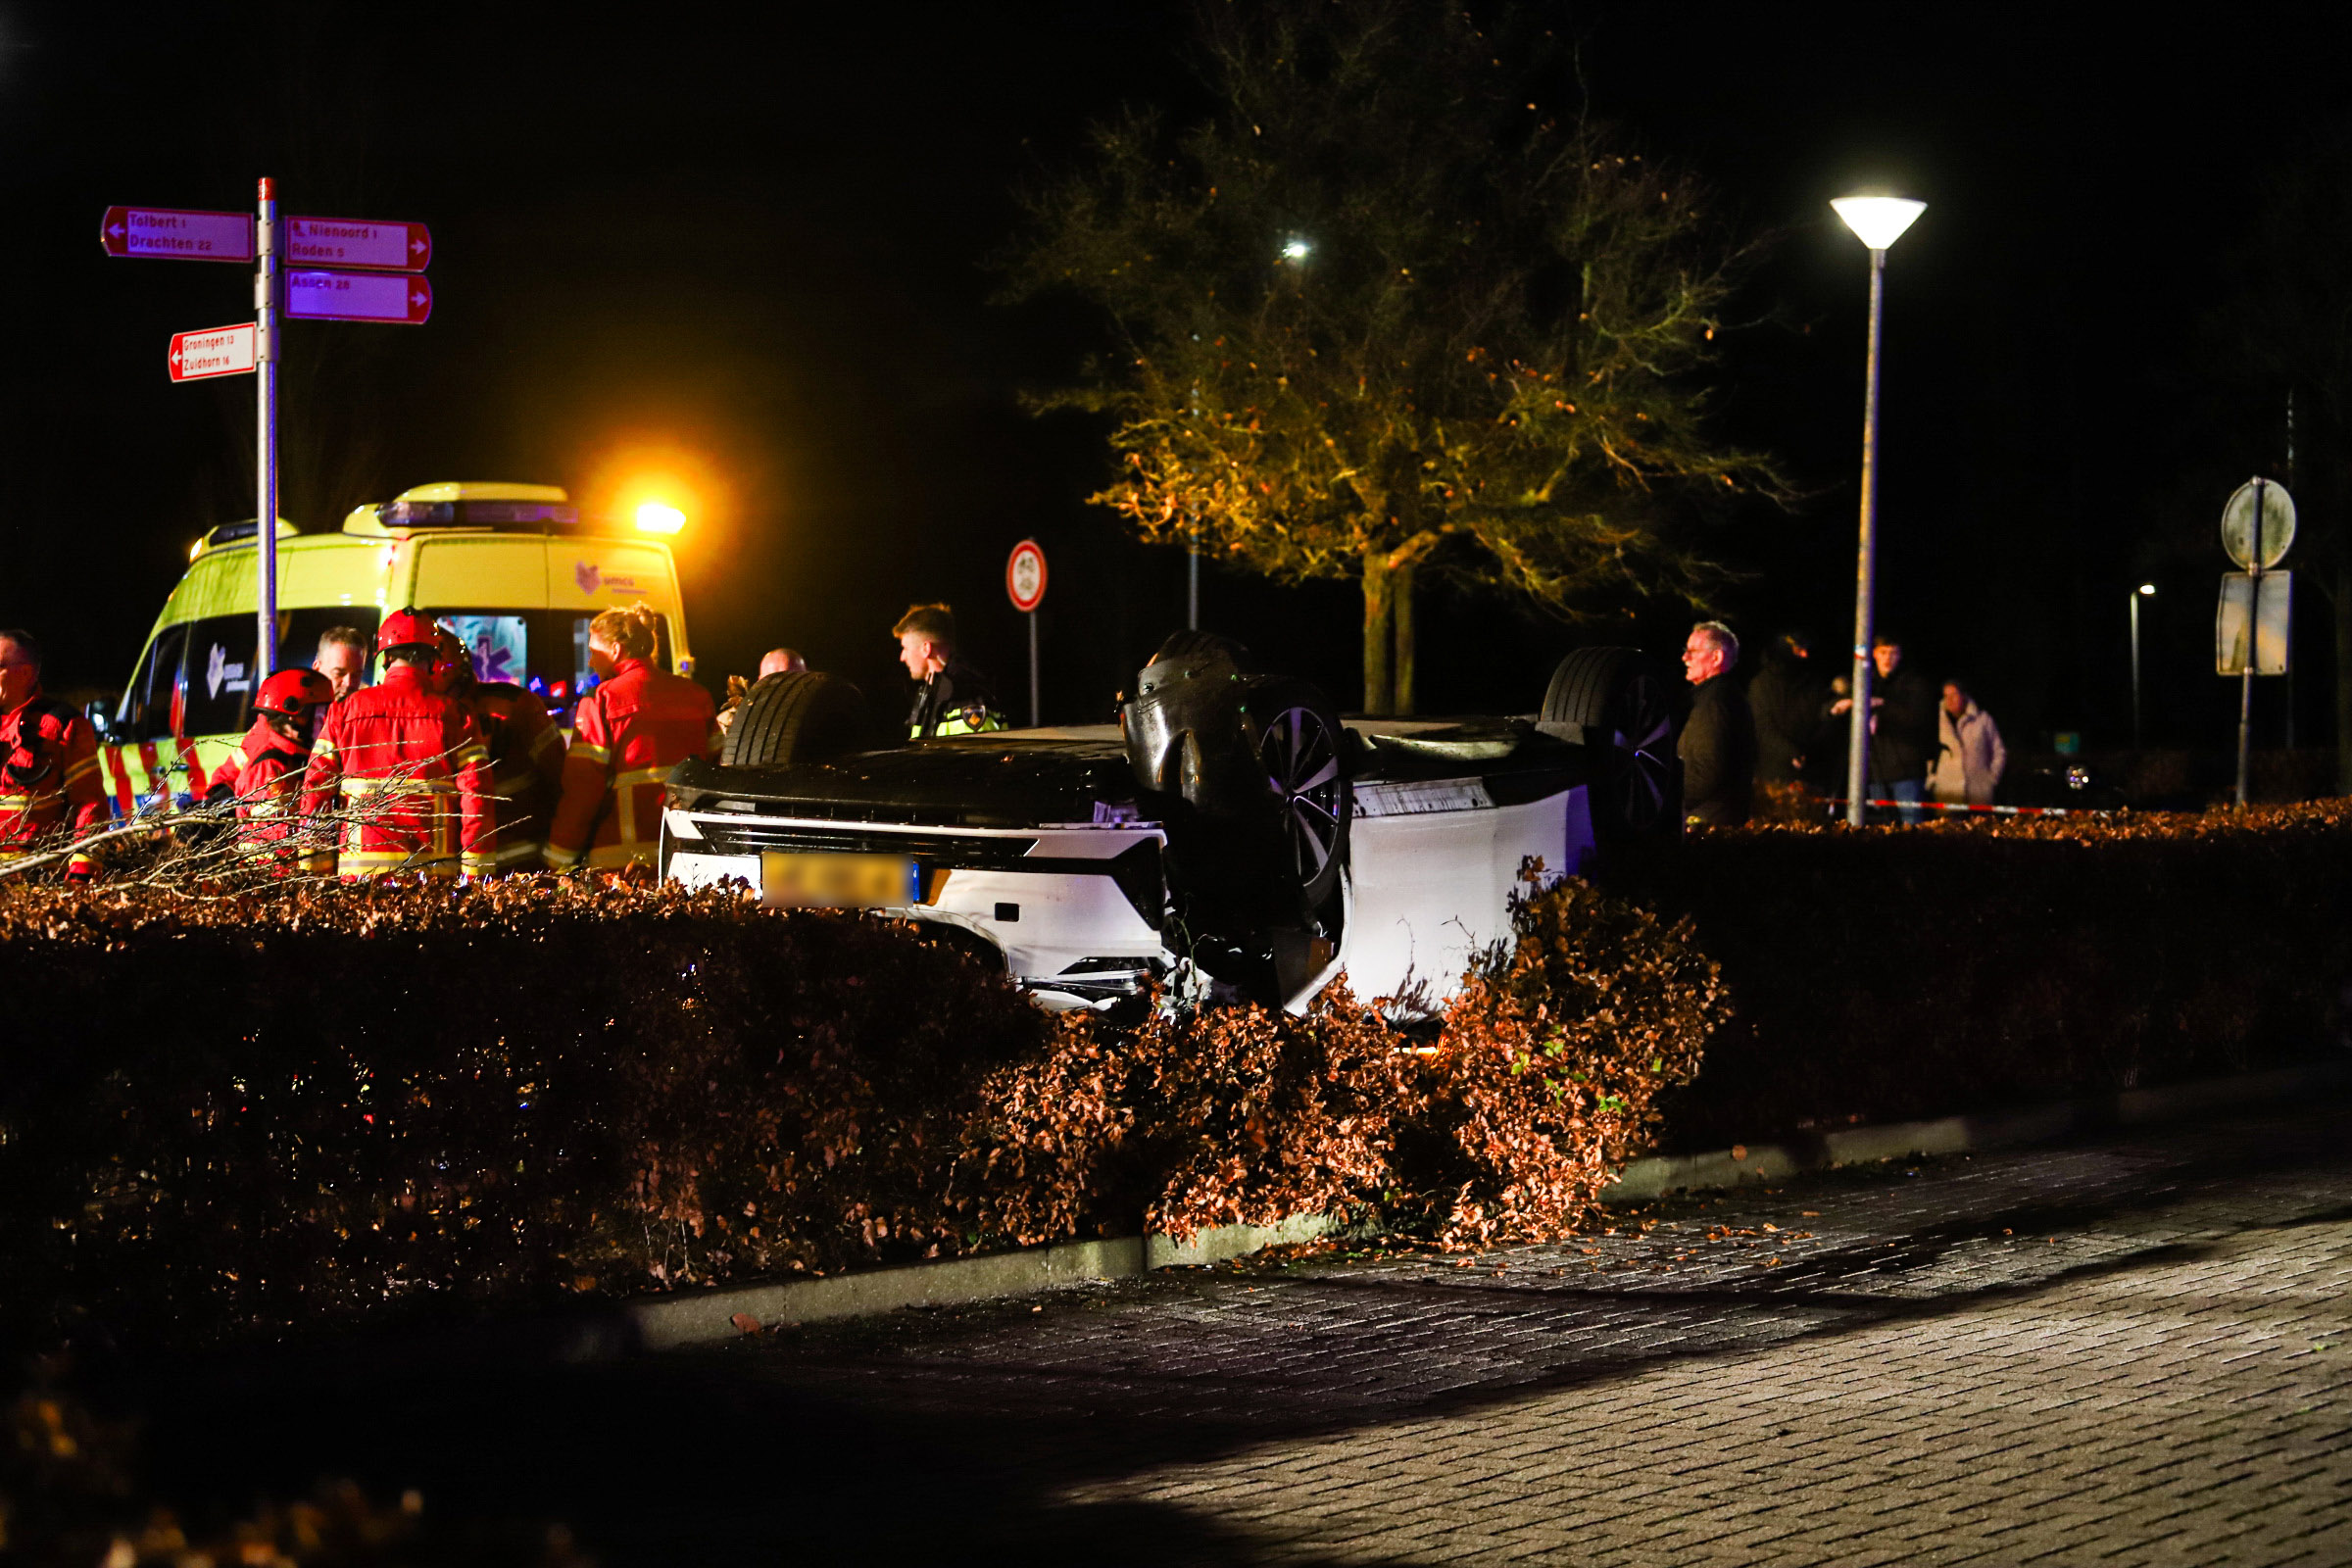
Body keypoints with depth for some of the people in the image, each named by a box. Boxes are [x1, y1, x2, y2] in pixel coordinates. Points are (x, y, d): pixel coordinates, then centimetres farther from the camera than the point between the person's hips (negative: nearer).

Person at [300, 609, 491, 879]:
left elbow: (315, 788, 7)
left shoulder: (345, 710, 9)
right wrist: (474, 873, -1)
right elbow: (475, 793, -2)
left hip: (362, 867, 1)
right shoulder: (453, 714, 4)